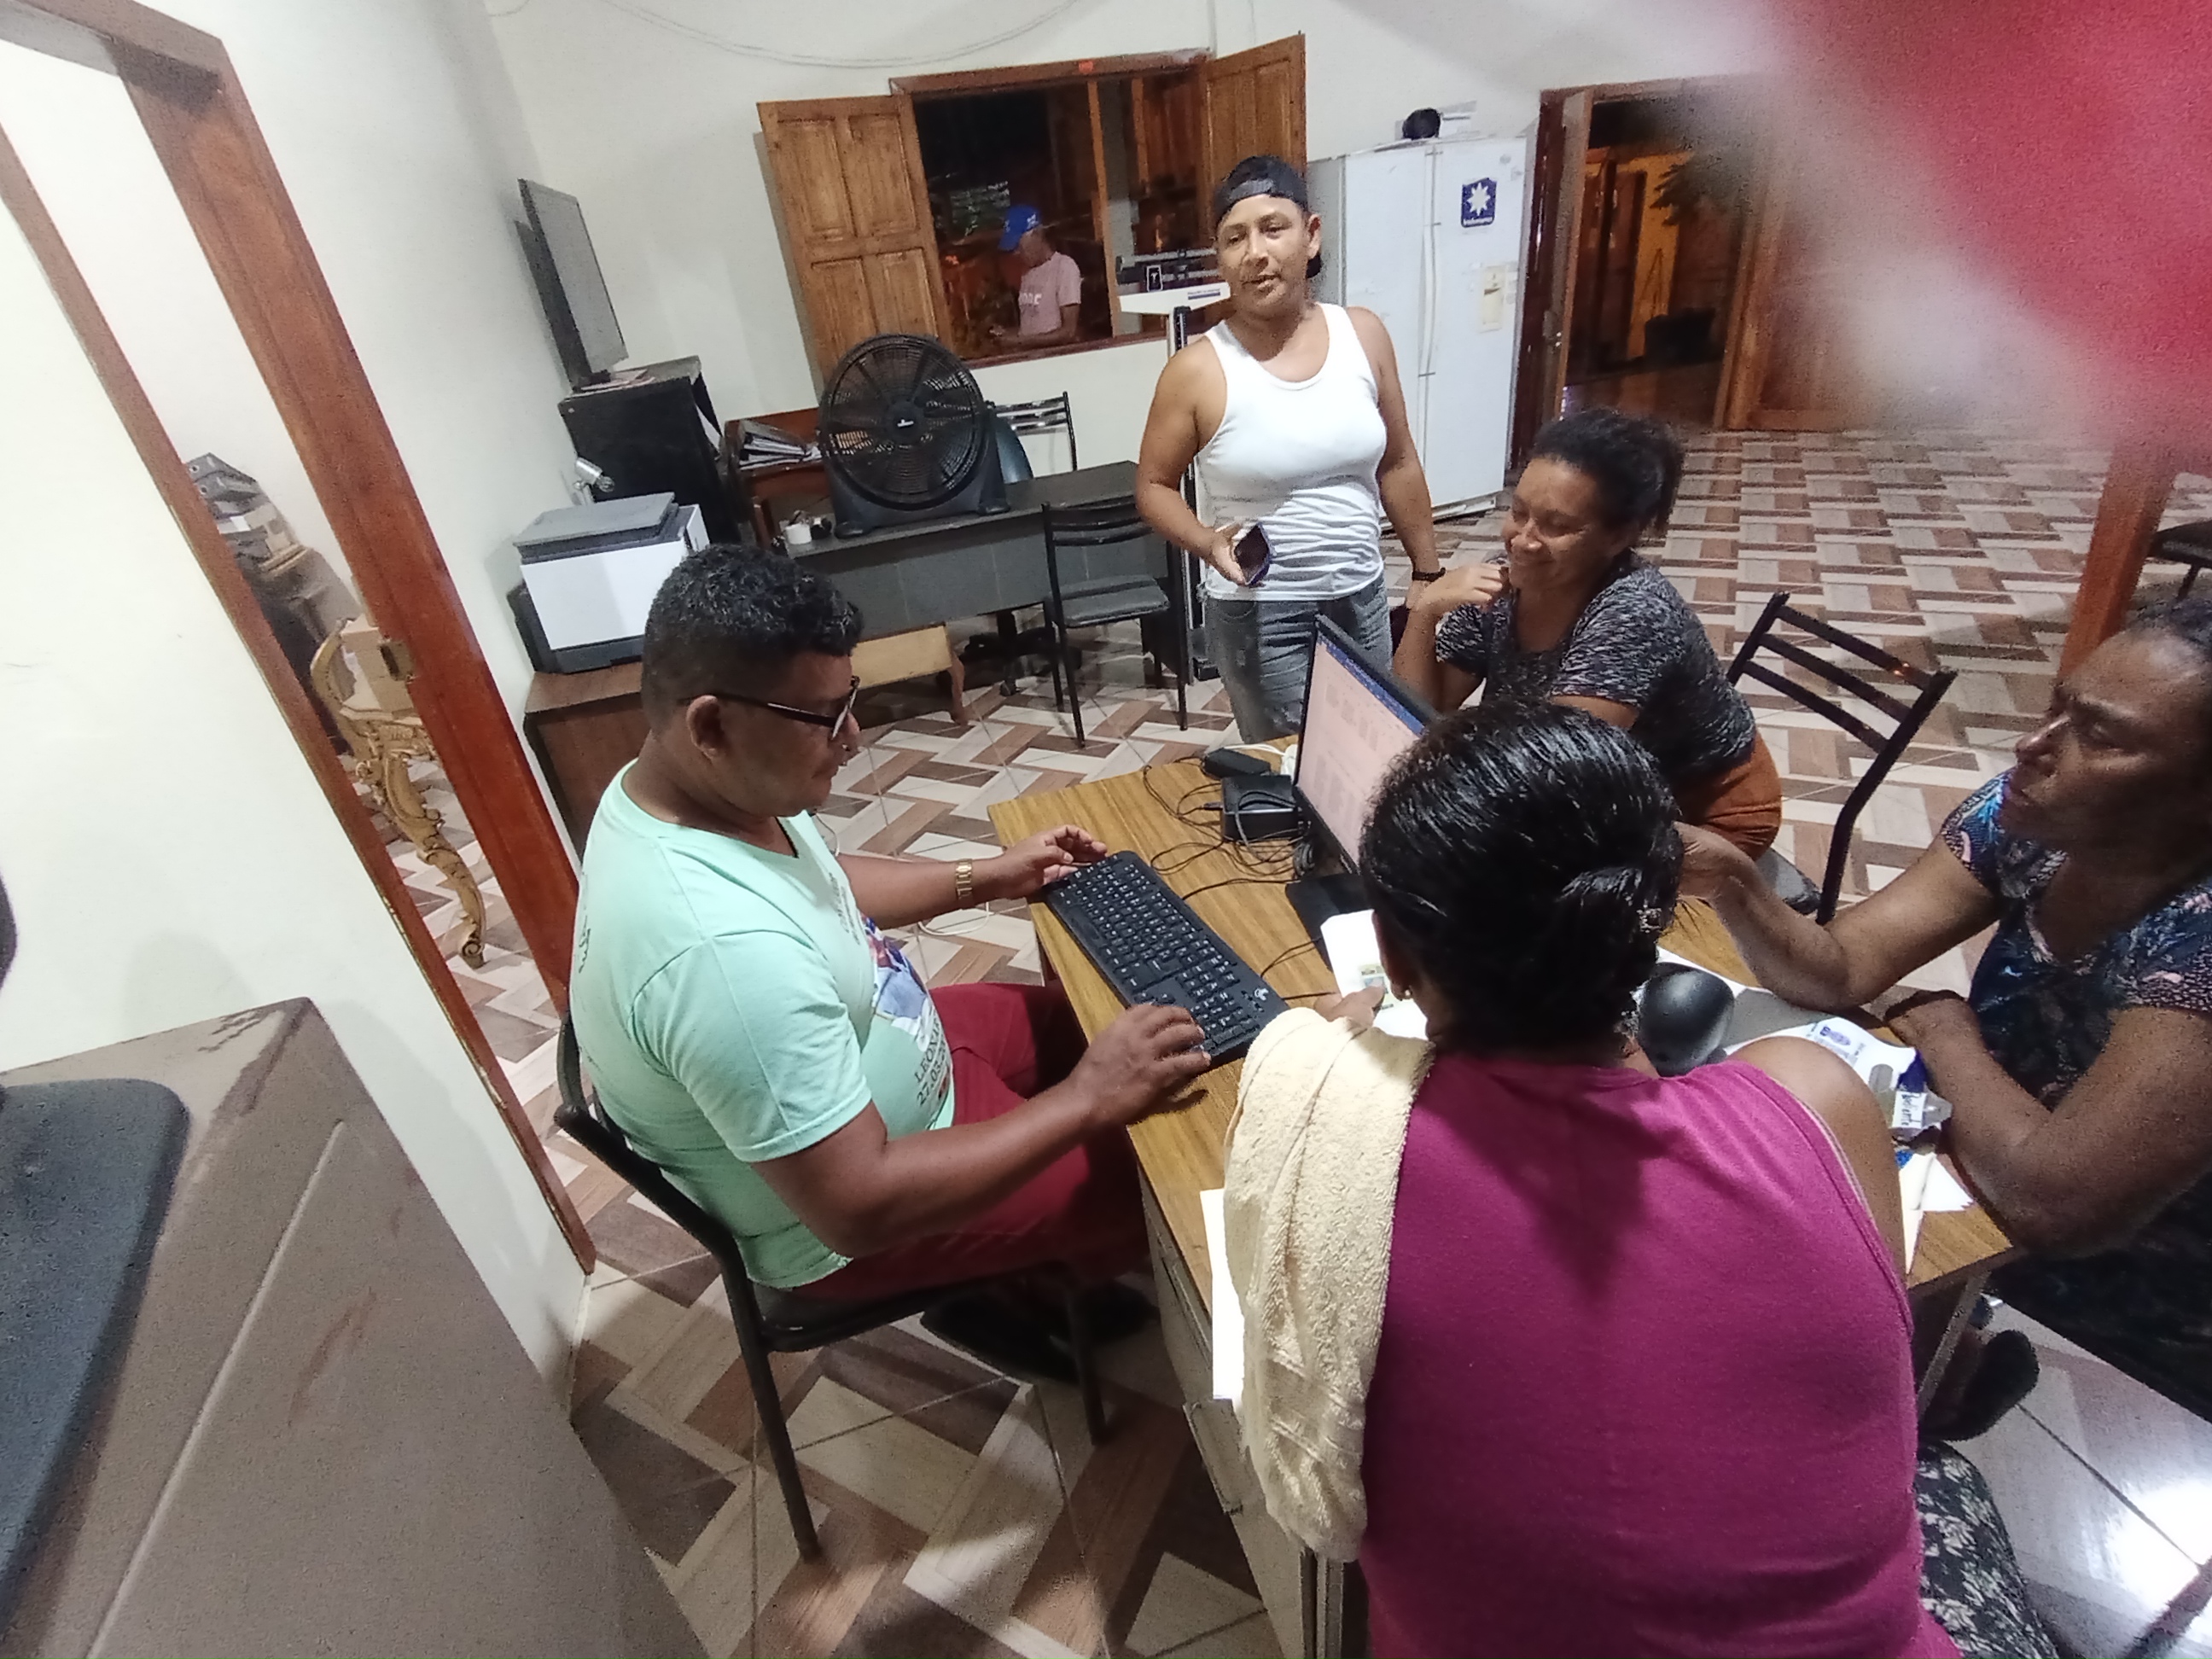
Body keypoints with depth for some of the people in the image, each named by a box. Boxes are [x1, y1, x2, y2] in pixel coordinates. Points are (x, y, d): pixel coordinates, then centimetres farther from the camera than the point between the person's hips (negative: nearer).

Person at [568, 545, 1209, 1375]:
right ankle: (1041, 1294, 29)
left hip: (860, 1051, 8)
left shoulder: (678, 788, -10)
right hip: (843, 1215, -8)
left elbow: (820, 884, 10)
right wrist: (1087, 1101, -29)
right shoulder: (722, 949, -41)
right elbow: (858, 1204, -35)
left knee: (1080, 1019, 16)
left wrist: (983, 877, 4)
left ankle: (1032, 1272, 30)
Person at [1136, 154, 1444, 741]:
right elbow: (1154, 485, -2)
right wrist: (1207, 543, -21)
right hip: (1260, 616, -4)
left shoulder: (1364, 334, 0)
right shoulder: (1198, 369, -12)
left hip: (1362, 600, 4)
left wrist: (1428, 574, 11)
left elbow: (1397, 465, 8)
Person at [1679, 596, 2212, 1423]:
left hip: (2129, 1306, -5)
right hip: (1986, 1159, 6)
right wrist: (1731, 884, -33)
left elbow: (2050, 1198, -35)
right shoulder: (2032, 816, -14)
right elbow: (1837, 970, -15)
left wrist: (1944, 1031, -18)